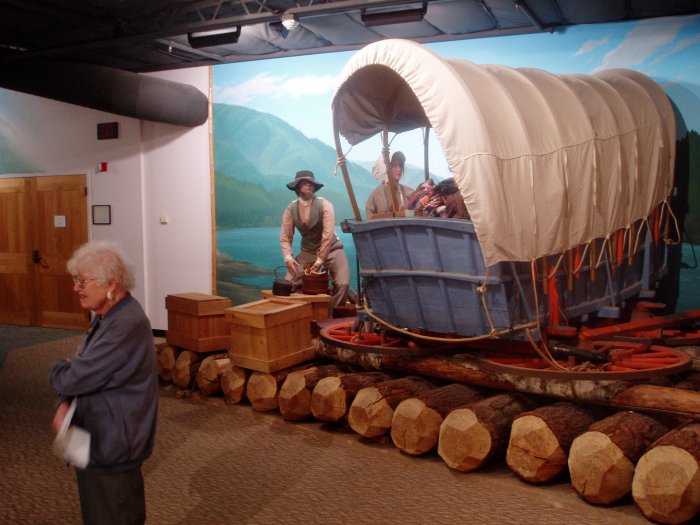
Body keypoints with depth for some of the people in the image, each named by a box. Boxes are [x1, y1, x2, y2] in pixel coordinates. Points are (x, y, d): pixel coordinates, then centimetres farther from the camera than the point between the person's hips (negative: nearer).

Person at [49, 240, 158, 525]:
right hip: (98, 437, 10)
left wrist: (56, 369, -4)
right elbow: (83, 366, 10)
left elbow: (74, 378, -28)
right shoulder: (106, 316, 7)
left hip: (113, 444, -10)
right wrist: (64, 404, -9)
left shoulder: (126, 325, -28)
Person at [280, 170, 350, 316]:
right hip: (307, 251, 3)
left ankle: (327, 316, -4)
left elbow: (328, 236, -20)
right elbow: (285, 237, -5)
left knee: (343, 284, -22)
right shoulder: (291, 209, -6)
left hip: (331, 249, -2)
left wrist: (320, 260, -22)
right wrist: (288, 257, -21)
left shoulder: (324, 205, -16)